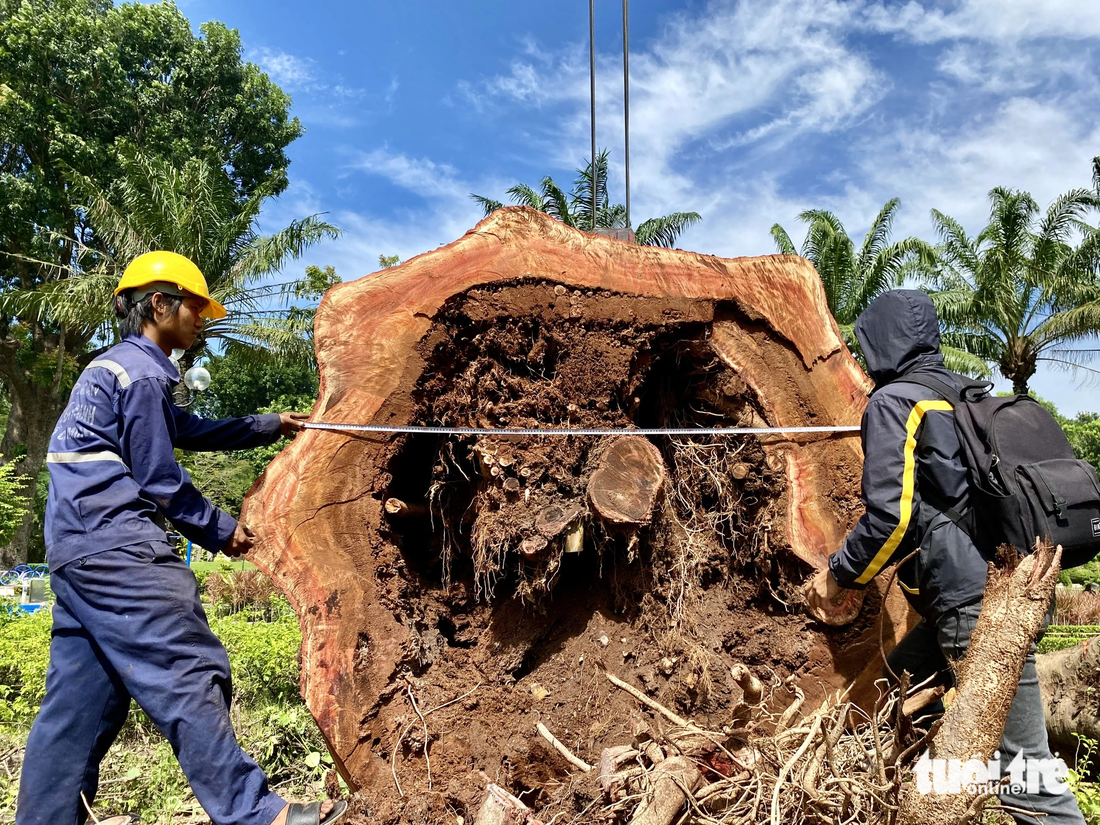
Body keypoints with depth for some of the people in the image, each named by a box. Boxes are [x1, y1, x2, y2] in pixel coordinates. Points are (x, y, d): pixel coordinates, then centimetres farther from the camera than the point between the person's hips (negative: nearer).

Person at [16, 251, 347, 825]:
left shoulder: (114, 368, 22)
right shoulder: (141, 375, -10)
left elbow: (191, 430, 31)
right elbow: (160, 480, -12)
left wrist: (270, 425, 35)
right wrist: (221, 530, 1)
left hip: (77, 550, 11)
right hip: (116, 546, -11)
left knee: (81, 700, 12)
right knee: (188, 675, -12)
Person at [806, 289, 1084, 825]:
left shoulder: (892, 401, -8)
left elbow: (891, 516, -17)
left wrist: (837, 575, -3)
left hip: (977, 605, -10)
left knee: (1021, 768, -4)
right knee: (903, 676, 24)